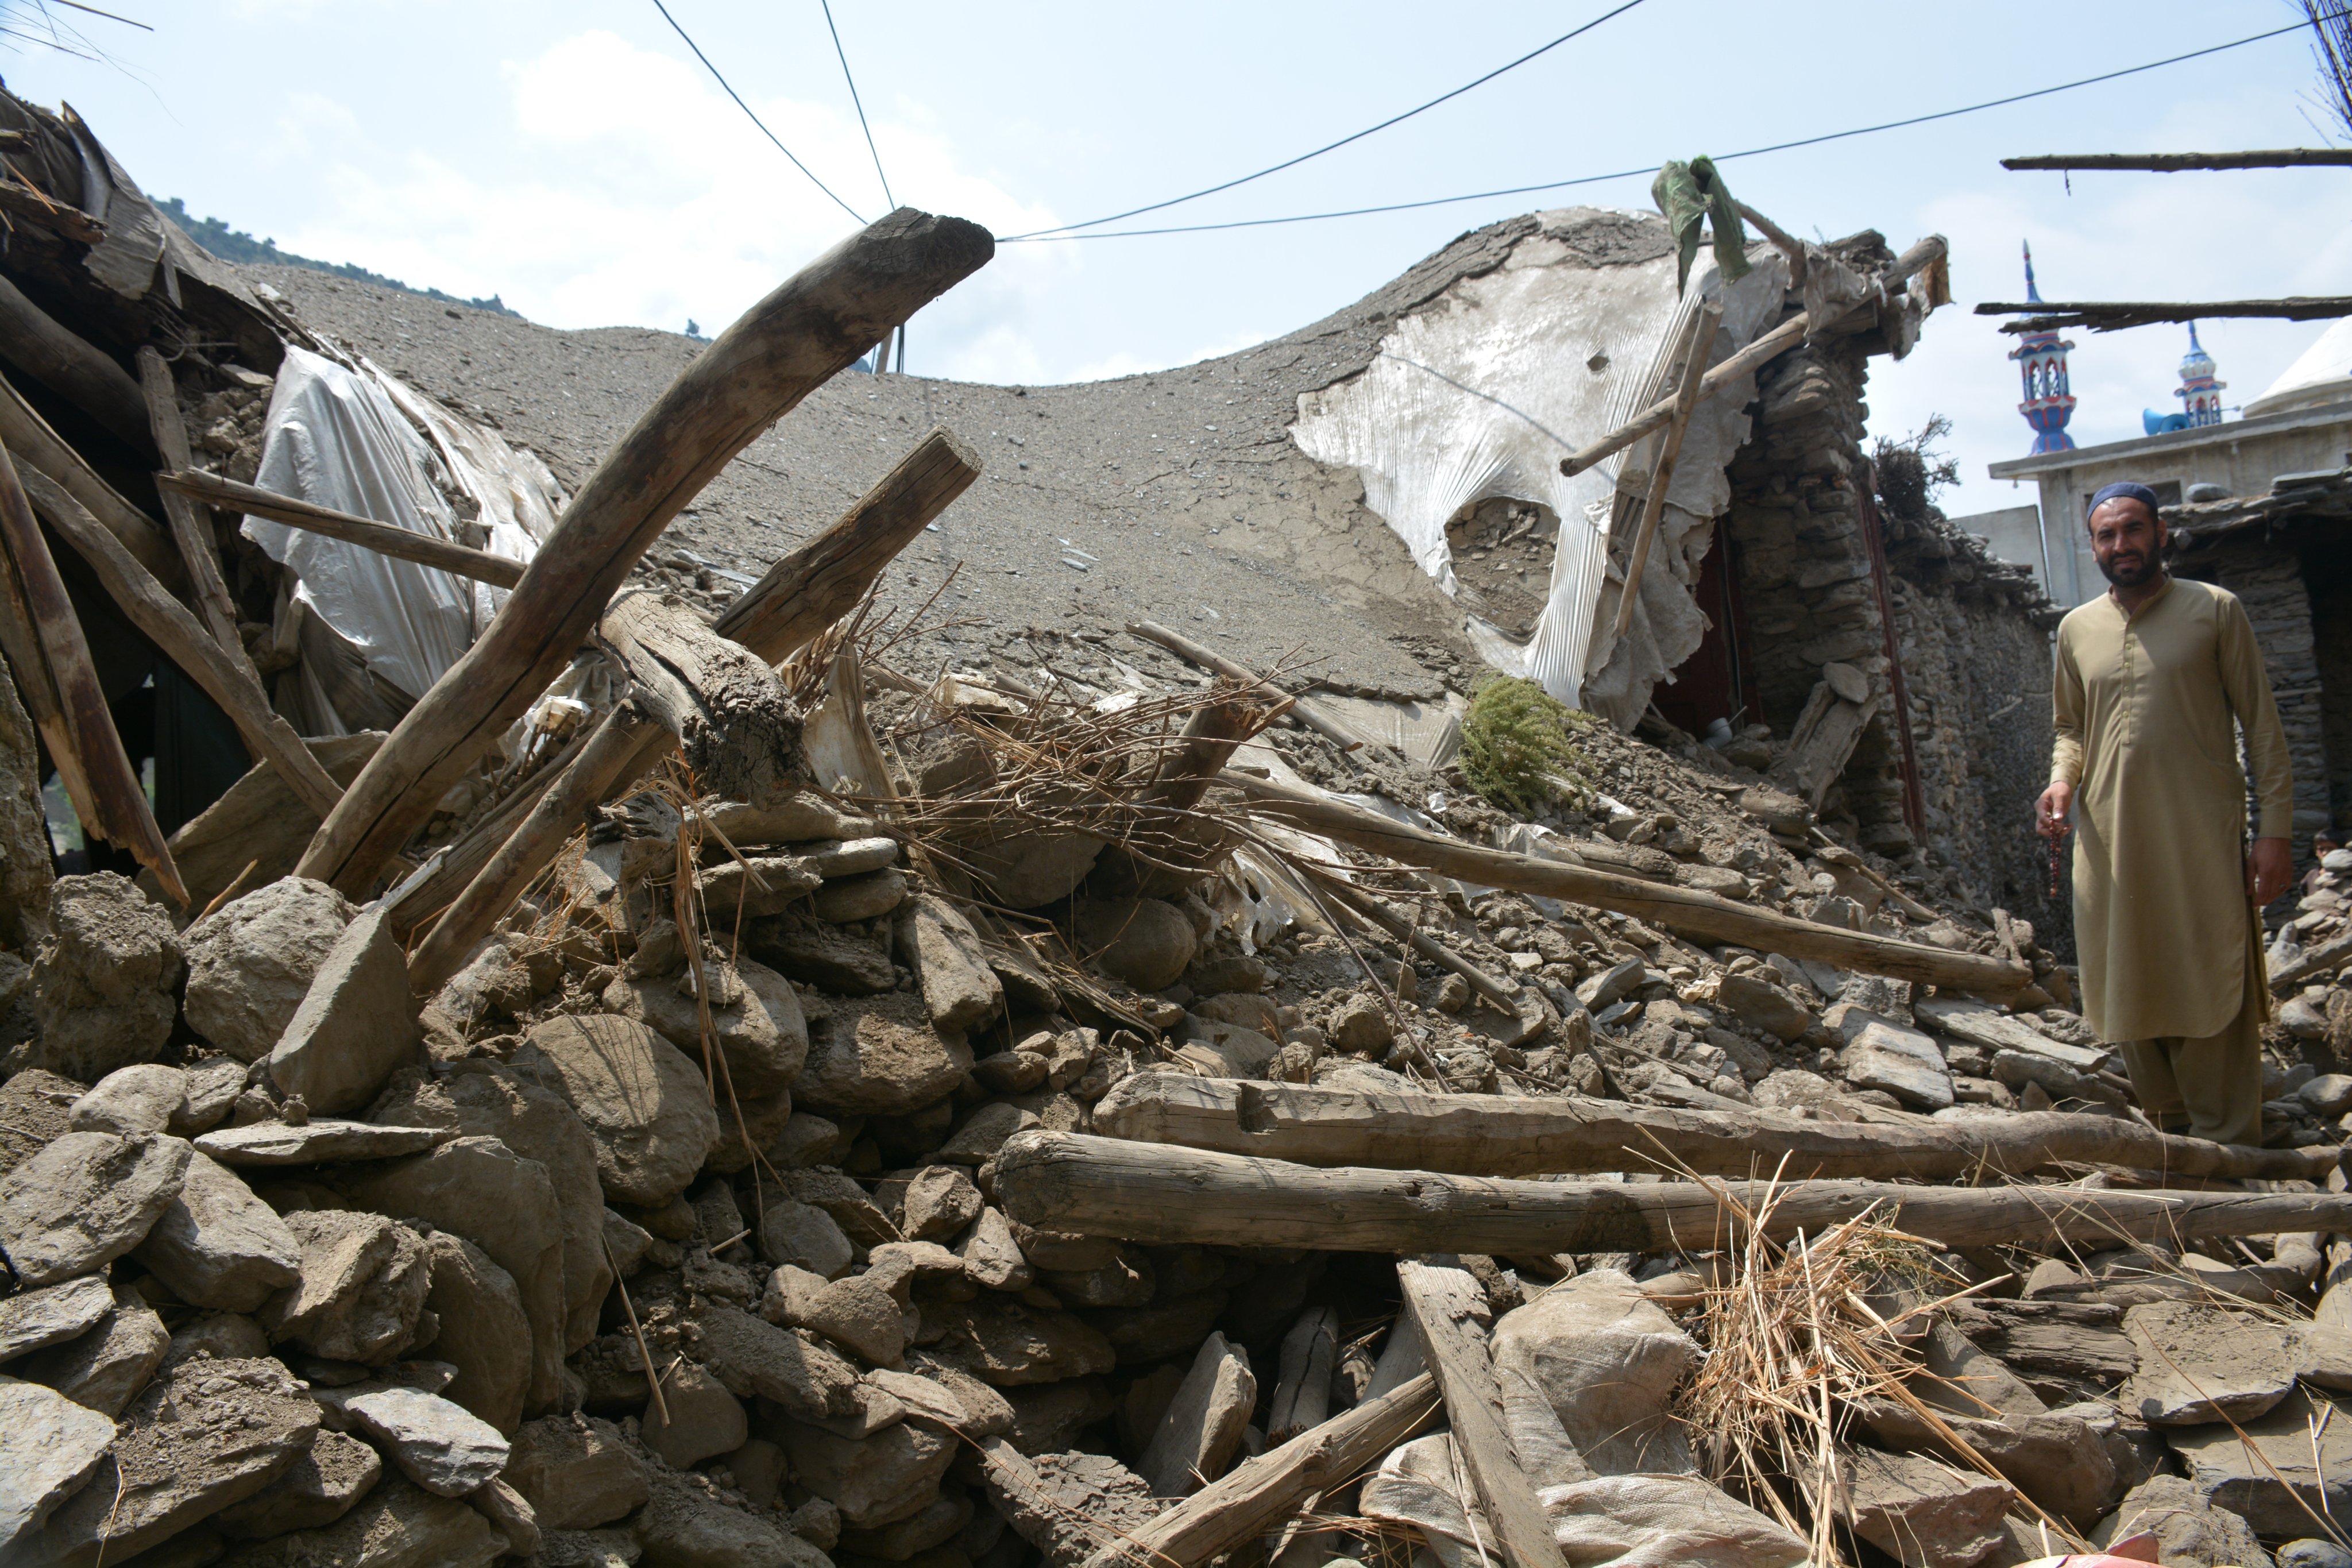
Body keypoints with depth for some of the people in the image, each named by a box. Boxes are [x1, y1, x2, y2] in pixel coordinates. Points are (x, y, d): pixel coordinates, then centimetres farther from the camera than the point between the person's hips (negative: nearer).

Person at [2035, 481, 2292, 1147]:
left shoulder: (2214, 611, 1)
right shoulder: (2077, 629, 12)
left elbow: (2262, 725, 1)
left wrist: (2275, 830, -6)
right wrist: (2061, 781, -1)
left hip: (2202, 839, -4)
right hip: (2109, 840, 4)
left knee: (2213, 991, -3)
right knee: (2132, 991, 7)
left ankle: (2228, 1151, 5)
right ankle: (2171, 1131, 22)